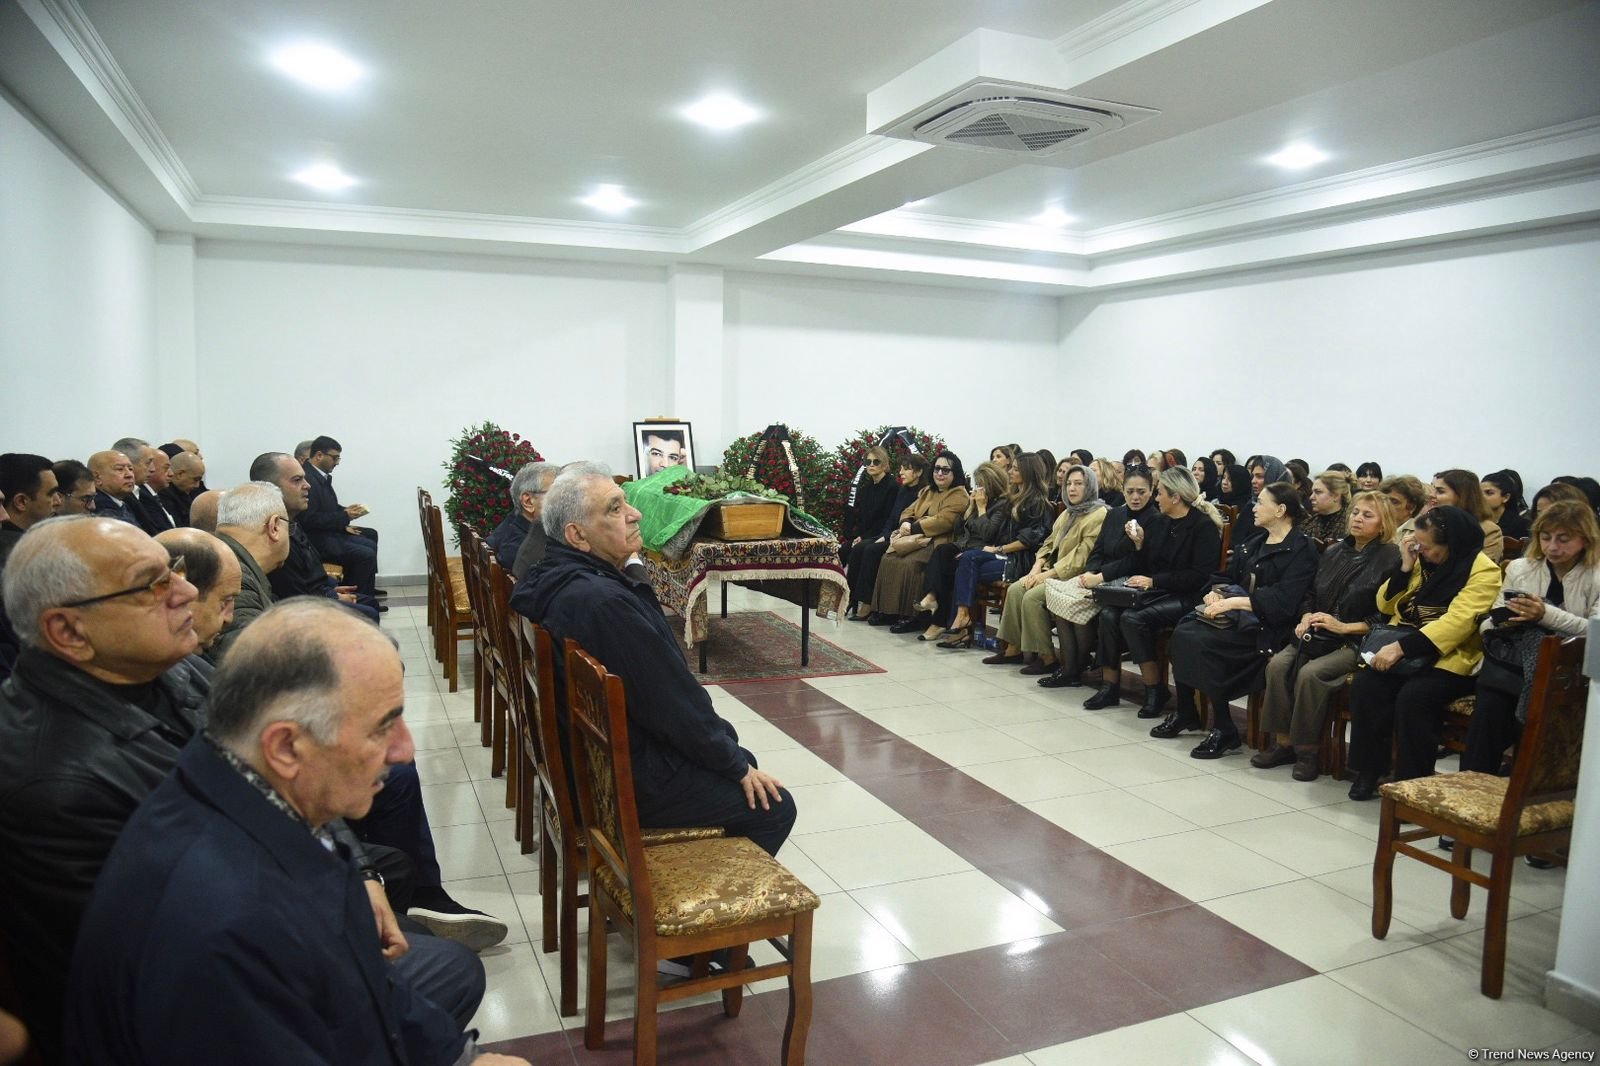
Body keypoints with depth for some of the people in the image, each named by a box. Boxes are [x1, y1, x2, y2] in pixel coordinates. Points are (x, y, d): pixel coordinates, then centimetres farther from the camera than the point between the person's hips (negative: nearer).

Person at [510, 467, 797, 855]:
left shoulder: (555, 581, 1)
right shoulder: (605, 601, -31)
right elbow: (674, 702, -24)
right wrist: (739, 765, -9)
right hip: (628, 780, -10)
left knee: (729, 753, 24)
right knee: (774, 807, 1)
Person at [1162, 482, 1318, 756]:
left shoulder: (1301, 549, -7)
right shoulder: (1254, 542, 18)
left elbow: (1284, 601, -18)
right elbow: (1230, 577, 21)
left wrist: (1233, 602, -21)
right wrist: (1217, 593, -2)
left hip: (1267, 625, -7)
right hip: (1237, 615, 7)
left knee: (1203, 642, -29)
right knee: (1183, 632, -18)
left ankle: (1224, 731, -17)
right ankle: (1184, 713, -5)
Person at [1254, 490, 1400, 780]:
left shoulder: (1390, 559, -3)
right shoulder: (1334, 552, 17)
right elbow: (1310, 595, 21)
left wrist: (1344, 627, -16)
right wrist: (1306, 618, 1)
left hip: (1356, 641, -6)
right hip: (1318, 635, 6)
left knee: (1311, 673, -30)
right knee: (1278, 664, -21)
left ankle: (1309, 749, -14)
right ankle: (1282, 741, -12)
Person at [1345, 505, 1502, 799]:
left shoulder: (1482, 570, -8)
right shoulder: (1423, 562, 13)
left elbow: (1458, 622, -21)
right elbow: (1386, 605, 14)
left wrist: (1401, 647, -28)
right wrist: (1405, 566, -1)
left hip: (1451, 658, -6)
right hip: (1406, 651, 6)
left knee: (1413, 697, -32)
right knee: (1364, 685, -22)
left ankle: (1412, 782, -17)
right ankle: (1369, 770, -10)